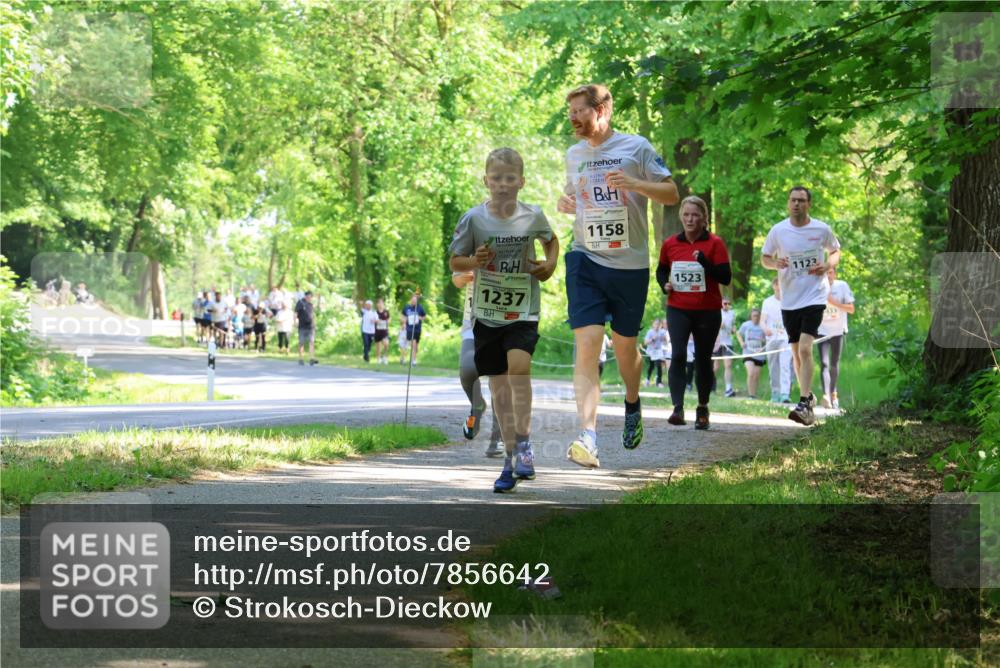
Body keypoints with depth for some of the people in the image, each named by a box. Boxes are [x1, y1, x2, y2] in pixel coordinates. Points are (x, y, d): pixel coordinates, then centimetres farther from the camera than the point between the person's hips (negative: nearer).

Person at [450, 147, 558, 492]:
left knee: (519, 363, -24)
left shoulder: (533, 216, -4)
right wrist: (474, 261, -16)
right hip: (487, 312, 1)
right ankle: (511, 455, 15)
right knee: (498, 384, 5)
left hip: (524, 310, -1)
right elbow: (455, 261, 4)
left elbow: (551, 240, 18)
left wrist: (550, 264, -1)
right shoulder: (473, 218, -6)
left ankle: (523, 441, -12)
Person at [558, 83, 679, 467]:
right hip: (585, 261, 2)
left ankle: (632, 406, 43)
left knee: (624, 345, 12)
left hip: (631, 264, -2)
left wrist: (635, 184, -19)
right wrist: (565, 204, 3)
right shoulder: (573, 155, 13)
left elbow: (671, 194, -2)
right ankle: (587, 437, -24)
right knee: (587, 343, -15)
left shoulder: (636, 147, -1)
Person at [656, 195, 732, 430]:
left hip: (708, 311, -1)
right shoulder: (670, 243, 5)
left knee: (703, 359, 8)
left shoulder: (715, 243, -4)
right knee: (678, 355, -17)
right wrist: (665, 284, 0)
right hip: (678, 309, 1)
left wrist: (704, 261, -22)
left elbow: (726, 278, -9)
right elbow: (661, 270, 22)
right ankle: (678, 408, -22)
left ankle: (703, 409, 24)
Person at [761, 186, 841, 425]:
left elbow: (835, 251, 14)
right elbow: (764, 258, 10)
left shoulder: (822, 229, -2)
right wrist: (775, 263, -13)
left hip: (814, 296, -3)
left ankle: (804, 405, -22)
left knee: (805, 348, -18)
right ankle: (808, 396, 32)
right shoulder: (778, 230, 0)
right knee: (796, 352, 13)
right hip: (789, 300, 3)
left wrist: (828, 265, -8)